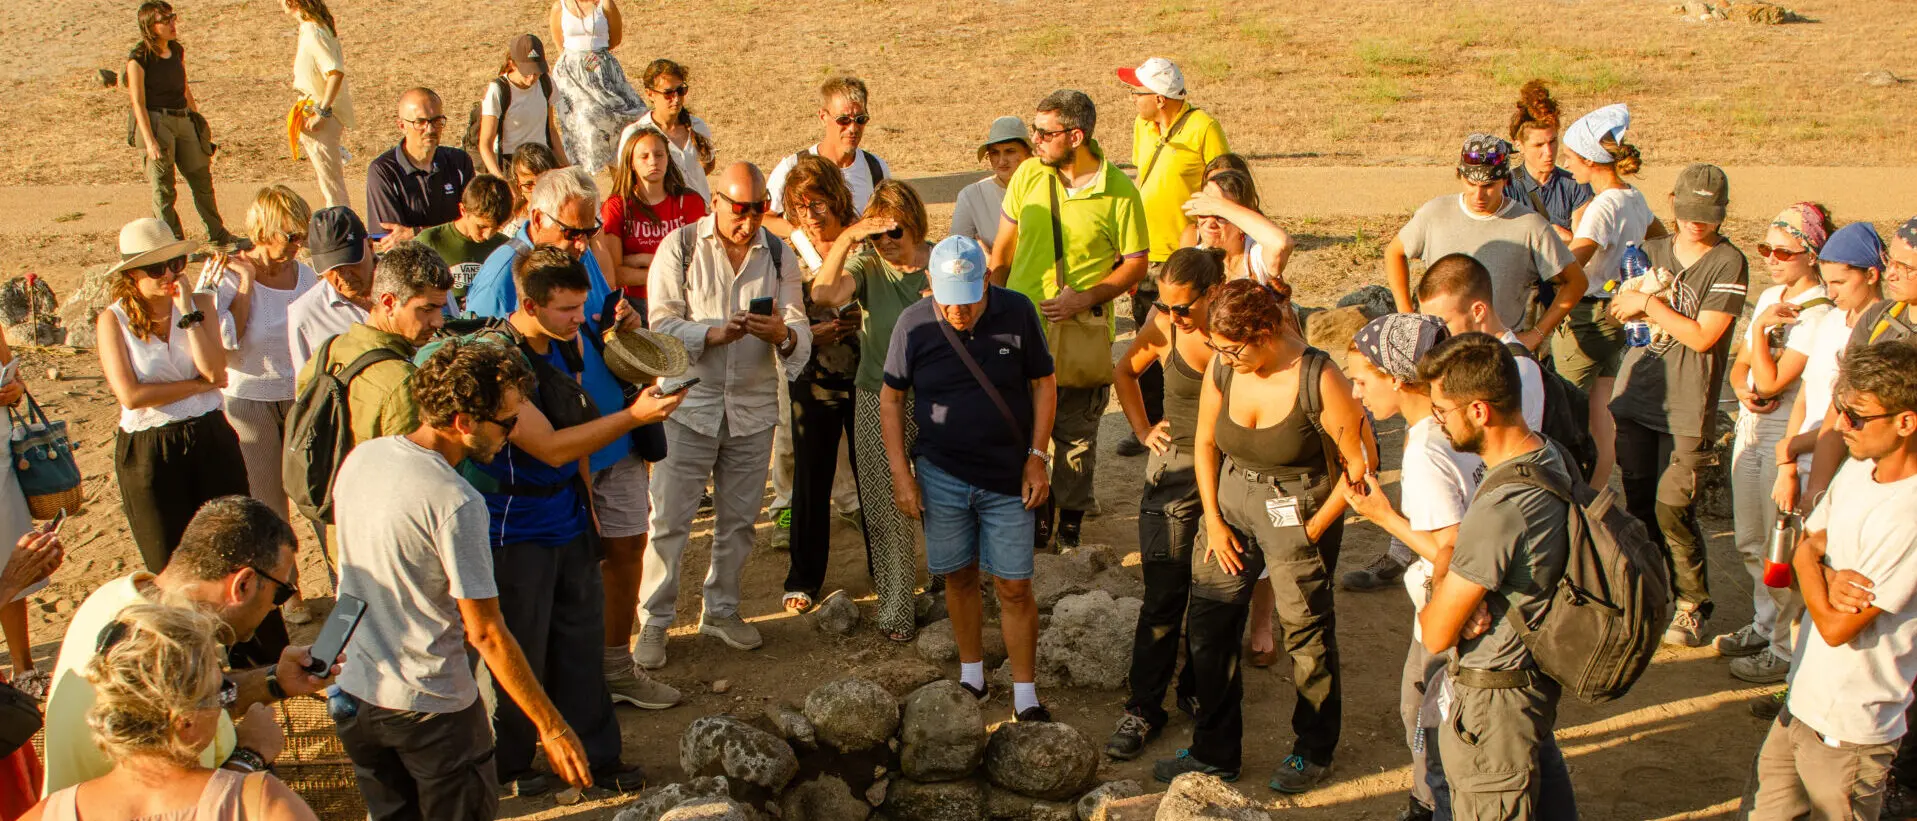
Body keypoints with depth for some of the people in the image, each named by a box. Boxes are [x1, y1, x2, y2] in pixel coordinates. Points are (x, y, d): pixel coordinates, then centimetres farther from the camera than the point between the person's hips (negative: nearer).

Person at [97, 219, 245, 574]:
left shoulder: (199, 303, 1)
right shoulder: (113, 320, -7)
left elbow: (215, 370, -12)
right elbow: (131, 395, -16)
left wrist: (188, 312, -16)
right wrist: (202, 384, -11)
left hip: (211, 440, 2)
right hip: (148, 451, -2)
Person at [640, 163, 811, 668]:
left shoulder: (777, 255, 5)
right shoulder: (680, 247, -3)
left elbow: (800, 333, -3)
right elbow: (662, 323, -10)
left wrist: (782, 333, -27)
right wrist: (714, 333, -26)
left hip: (753, 407, 3)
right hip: (688, 403, -3)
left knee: (738, 520, 13)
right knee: (669, 520, -1)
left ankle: (721, 610, 30)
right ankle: (653, 622, 10)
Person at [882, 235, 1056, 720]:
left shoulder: (1017, 313, -8)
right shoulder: (914, 324, -8)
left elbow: (1044, 384, 2)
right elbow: (890, 399, 2)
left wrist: (1037, 457, -4)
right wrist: (901, 473, -3)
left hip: (1008, 478, -1)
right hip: (940, 475, 1)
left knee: (1014, 587, 0)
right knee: (960, 577, 12)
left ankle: (1026, 697, 11)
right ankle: (972, 674, 31)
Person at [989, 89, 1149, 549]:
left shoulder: (1119, 191, -9)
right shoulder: (1028, 175, 0)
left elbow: (1136, 264, -3)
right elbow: (1002, 251, 11)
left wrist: (1084, 298, -16)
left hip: (1083, 335, -2)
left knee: (1077, 438, 10)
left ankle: (1070, 524, 27)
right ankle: (1035, 516, 27)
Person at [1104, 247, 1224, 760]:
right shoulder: (1163, 327, -8)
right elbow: (1124, 372, 12)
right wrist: (1142, 429, 4)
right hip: (1175, 471, 0)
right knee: (1163, 596, -2)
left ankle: (1198, 688, 29)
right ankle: (1143, 709, 6)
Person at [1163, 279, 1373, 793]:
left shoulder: (1318, 379, -22)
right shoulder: (1222, 369, -7)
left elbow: (1361, 460, -14)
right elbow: (1205, 442, 9)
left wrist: (1313, 529, -10)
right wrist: (1213, 520, 4)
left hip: (1298, 512, -5)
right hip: (1233, 501, 5)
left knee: (1305, 632, 6)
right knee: (1207, 623, 6)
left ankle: (1314, 751, 29)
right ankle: (1215, 751, 23)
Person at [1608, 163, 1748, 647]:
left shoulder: (1729, 263, -6)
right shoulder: (1652, 252, 12)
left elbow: (1703, 336, -12)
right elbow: (1619, 309, 16)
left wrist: (1650, 306, -9)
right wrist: (1669, 314, 0)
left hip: (1686, 410, -5)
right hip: (1635, 395, 5)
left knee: (1672, 510, -8)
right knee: (1639, 503, 10)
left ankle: (1693, 606, 8)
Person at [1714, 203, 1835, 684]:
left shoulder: (1817, 312, -19)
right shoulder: (1771, 297, 8)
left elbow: (1772, 382, -22)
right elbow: (1740, 366, 12)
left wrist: (1760, 327, -18)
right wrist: (1744, 390, -8)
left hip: (1787, 440, -8)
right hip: (1750, 428, 9)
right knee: (1750, 542, 19)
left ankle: (1786, 649, 12)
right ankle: (1763, 626, 36)